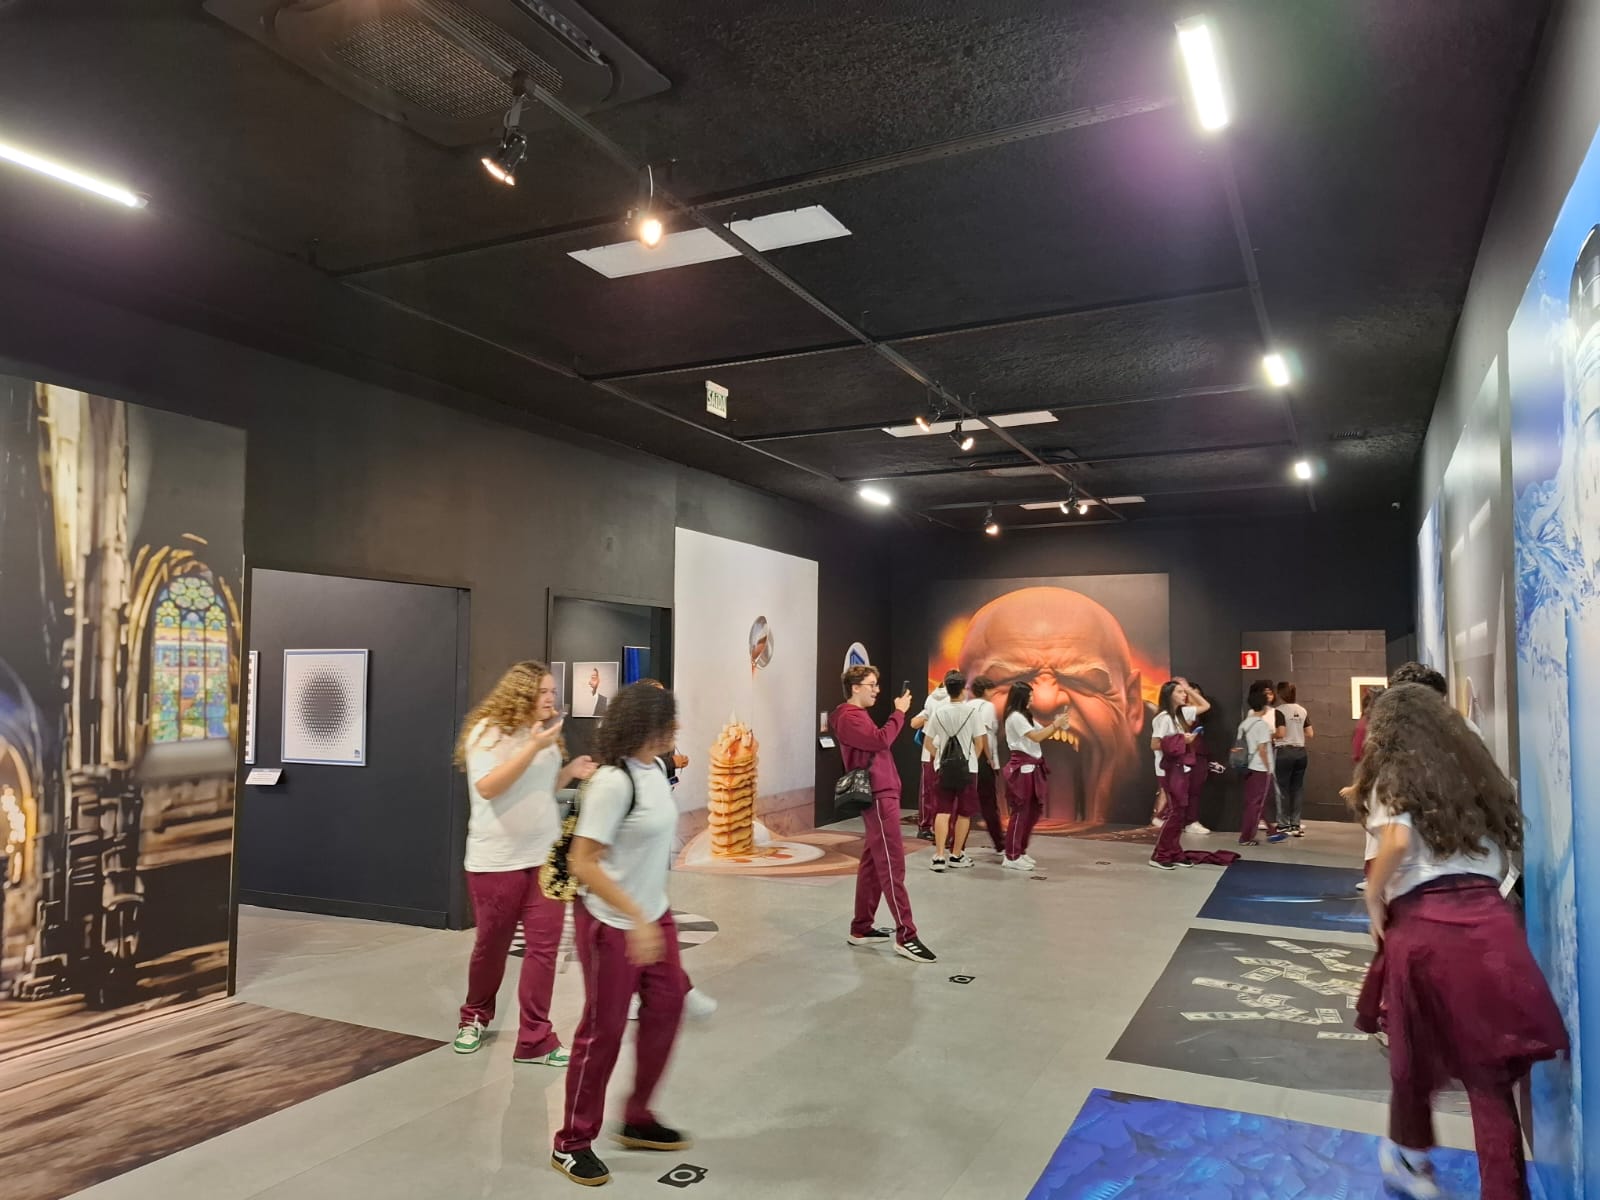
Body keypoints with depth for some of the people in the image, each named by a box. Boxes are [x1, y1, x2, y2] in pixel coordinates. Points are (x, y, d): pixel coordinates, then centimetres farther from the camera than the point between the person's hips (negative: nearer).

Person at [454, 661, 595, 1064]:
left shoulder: (546, 734, 8)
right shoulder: (487, 731, -12)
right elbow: (487, 788, -24)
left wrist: (570, 772, 0)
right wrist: (533, 747, -29)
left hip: (547, 857, 5)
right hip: (496, 860, -5)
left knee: (544, 947, 0)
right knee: (491, 945, 11)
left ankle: (535, 1039, 8)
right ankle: (475, 1017, 36)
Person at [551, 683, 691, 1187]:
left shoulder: (654, 769, 1)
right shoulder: (613, 782, -25)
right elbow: (582, 863, -26)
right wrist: (636, 918, -28)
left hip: (654, 916, 8)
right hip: (611, 924, -8)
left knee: (666, 1007, 15)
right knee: (604, 1030, 3)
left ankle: (638, 1121, 33)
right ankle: (571, 1144, 22)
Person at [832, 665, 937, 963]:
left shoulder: (858, 715, 22)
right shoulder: (849, 717, -12)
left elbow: (879, 743, 15)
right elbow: (881, 740, -24)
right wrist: (899, 712, -15)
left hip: (882, 794, 11)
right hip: (878, 797, -11)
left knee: (872, 864, 12)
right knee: (892, 865, -11)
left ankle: (861, 929, 18)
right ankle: (906, 936, -10)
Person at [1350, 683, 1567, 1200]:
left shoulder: (1390, 774, 2)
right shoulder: (1474, 768, 17)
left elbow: (1397, 840, -16)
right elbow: (1505, 848, 16)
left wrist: (1373, 899, -5)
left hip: (1423, 923, -3)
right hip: (1488, 918, 4)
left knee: (1416, 1050, 16)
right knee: (1489, 1067, 8)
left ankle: (1411, 1157, 35)